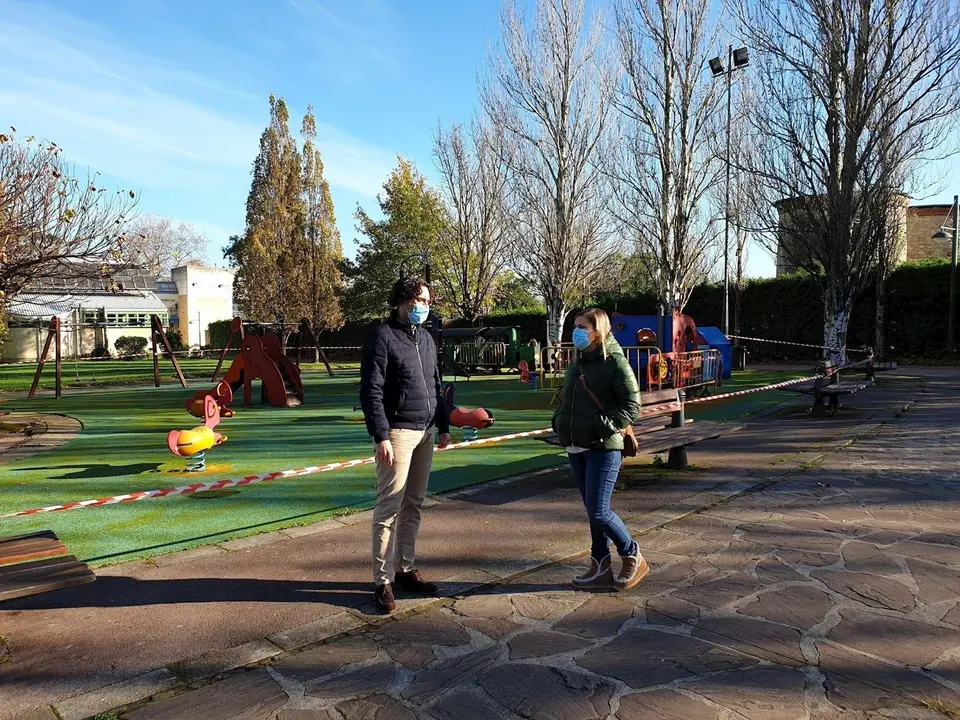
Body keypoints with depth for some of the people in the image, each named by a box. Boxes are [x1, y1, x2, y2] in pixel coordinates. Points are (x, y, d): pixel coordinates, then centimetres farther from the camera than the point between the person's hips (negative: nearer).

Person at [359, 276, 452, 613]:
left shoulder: (426, 339, 16)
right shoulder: (383, 337, -7)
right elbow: (371, 391, -12)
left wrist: (443, 426, 17)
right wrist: (381, 436, -17)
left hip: (424, 433, 7)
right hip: (397, 432, -7)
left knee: (413, 505, 12)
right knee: (390, 507, -3)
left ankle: (406, 569, 23)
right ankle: (383, 580, 6)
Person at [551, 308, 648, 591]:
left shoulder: (615, 362, -9)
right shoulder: (577, 362, 13)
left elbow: (632, 405, -14)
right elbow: (566, 399, 24)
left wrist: (604, 427, -21)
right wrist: (559, 420, 7)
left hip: (603, 449, -7)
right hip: (577, 448, 8)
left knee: (599, 512, -7)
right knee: (594, 511, 14)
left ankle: (633, 557, 17)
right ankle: (600, 568, 25)